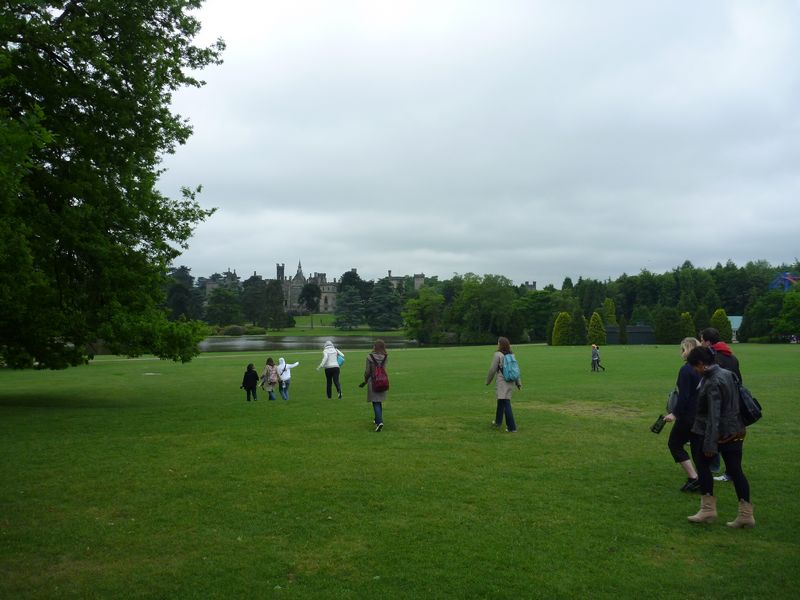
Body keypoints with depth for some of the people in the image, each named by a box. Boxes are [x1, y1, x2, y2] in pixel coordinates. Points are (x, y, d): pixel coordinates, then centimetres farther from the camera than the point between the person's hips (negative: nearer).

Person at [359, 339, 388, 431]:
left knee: (376, 403, -2)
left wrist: (365, 380, 9)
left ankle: (379, 422, -16)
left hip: (373, 382, -4)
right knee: (379, 402, 20)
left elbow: (367, 371, -9)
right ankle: (378, 419, 34)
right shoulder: (385, 357, -3)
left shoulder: (370, 357, -13)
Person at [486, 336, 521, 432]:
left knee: (506, 404, -6)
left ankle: (512, 428, -8)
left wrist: (488, 381, 4)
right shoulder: (511, 355, 8)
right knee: (500, 401, 23)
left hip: (502, 382, -7)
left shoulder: (498, 355, -11)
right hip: (511, 382, 7)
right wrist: (518, 383, 13)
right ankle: (498, 422, 38)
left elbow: (492, 369, -9)